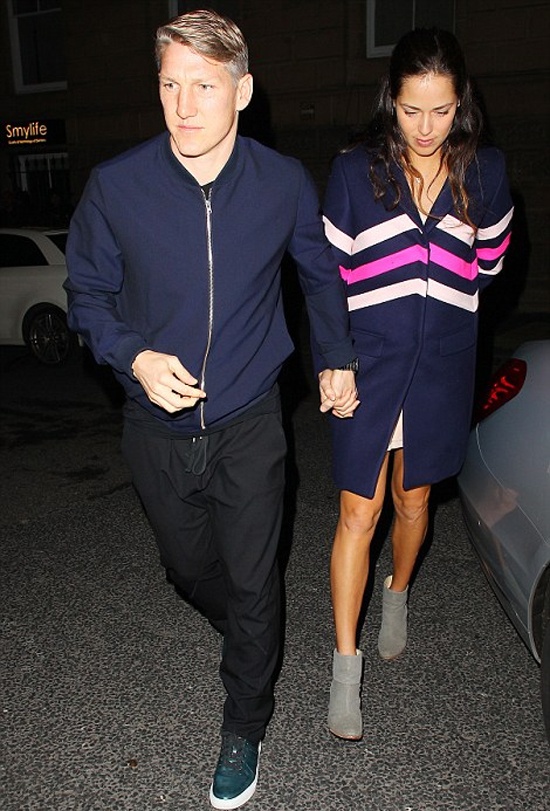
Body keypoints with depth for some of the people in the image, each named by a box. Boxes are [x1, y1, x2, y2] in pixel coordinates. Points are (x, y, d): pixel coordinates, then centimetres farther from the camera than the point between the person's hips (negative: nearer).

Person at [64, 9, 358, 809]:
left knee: (251, 583, 7)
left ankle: (244, 728, 33)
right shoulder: (116, 186, -12)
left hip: (249, 426, -1)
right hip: (158, 429, 2)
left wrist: (337, 359, 13)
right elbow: (87, 293, 0)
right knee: (189, 569, 22)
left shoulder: (284, 184, -9)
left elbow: (321, 274, 10)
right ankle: (250, 641, 57)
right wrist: (135, 356, -17)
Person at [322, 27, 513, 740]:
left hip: (442, 366, 2)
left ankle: (397, 597, 46)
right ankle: (346, 669, 11)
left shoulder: (485, 171, 1)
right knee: (360, 514, -1)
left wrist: (442, 307, 13)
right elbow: (331, 269, 1)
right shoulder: (355, 170, -5)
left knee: (413, 500, 16)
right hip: (369, 361, -2)